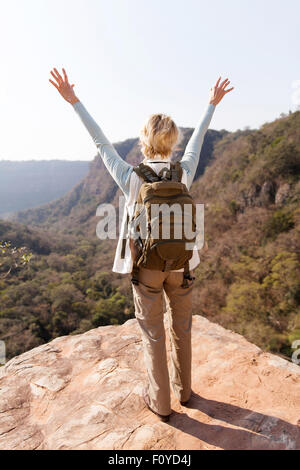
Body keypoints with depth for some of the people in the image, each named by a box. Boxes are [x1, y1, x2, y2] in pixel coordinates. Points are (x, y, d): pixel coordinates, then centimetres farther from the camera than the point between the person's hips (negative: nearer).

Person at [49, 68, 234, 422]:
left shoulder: (131, 178, -15)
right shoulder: (184, 173, -8)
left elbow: (101, 142, -4)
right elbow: (197, 140, 8)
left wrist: (73, 101, 8)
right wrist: (212, 103, 26)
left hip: (146, 264, -2)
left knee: (153, 333, 14)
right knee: (182, 327, 21)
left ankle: (160, 402, 31)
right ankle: (183, 389, 41)